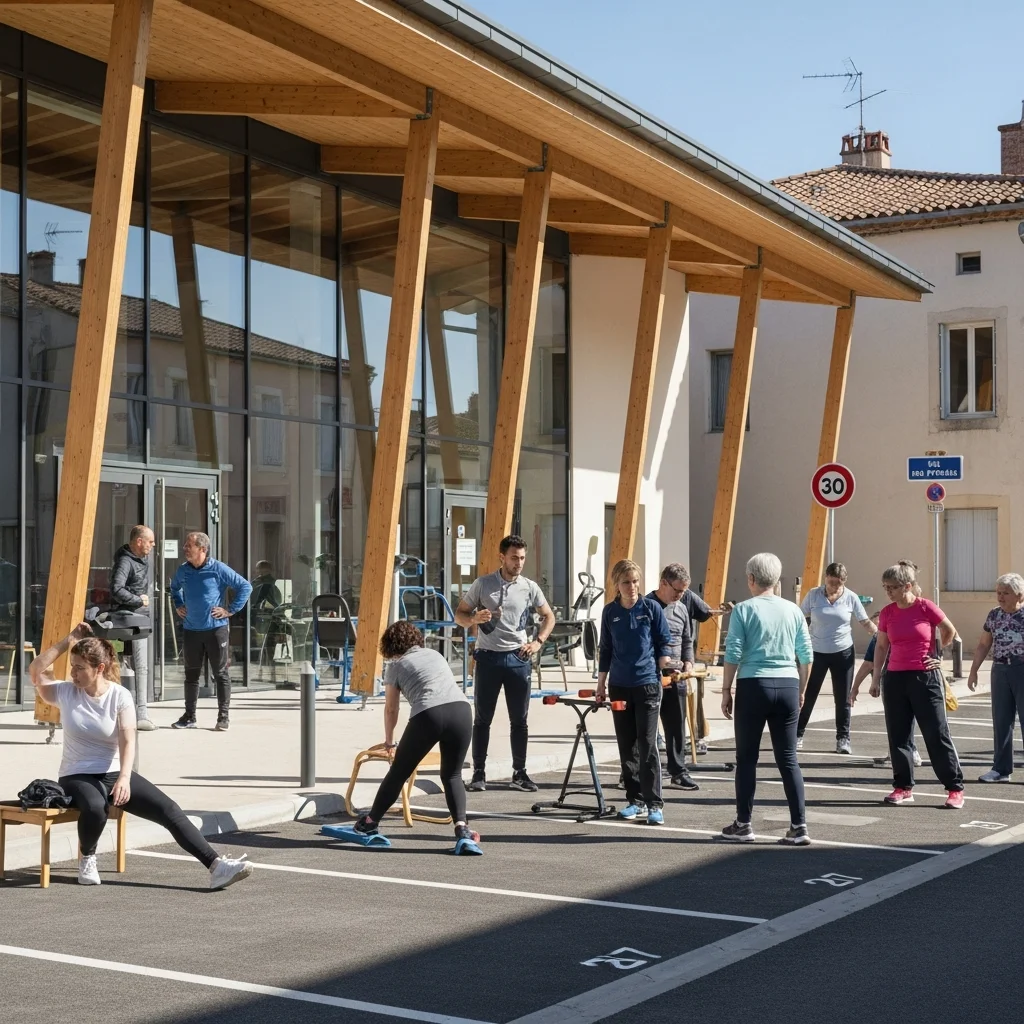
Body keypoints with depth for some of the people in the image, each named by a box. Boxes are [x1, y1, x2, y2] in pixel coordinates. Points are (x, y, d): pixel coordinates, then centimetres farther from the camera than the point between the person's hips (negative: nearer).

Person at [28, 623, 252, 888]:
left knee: (169, 810, -16)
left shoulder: (120, 696, -6)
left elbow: (128, 740, -16)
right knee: (94, 808, -37)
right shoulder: (66, 692, 0)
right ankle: (87, 859, -6)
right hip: (77, 777, -1)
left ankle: (216, 866, -22)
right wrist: (69, 640, -13)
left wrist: (124, 778, -33)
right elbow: (36, 671, -13)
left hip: (115, 773, 1)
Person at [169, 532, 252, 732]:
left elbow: (245, 586, -7)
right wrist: (178, 606, 14)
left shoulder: (219, 569, -10)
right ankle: (189, 716, 19)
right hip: (191, 630, 4)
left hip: (216, 628, -4)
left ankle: (223, 717, 7)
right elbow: (174, 587, 28)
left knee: (221, 674, 1)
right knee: (191, 674, 10)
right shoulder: (183, 570, 5)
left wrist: (231, 610, -9)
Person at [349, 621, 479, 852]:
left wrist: (388, 740, 41)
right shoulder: (436, 654, 30)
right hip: (461, 710, 3)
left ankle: (369, 823, 30)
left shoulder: (396, 665, 19)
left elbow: (391, 709, 25)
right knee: (452, 775, 17)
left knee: (399, 772, 15)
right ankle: (462, 828, -2)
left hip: (428, 715, -3)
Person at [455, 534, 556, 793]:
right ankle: (479, 773, 9)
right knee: (482, 719, 2)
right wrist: (473, 619, -19)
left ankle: (519, 773, 14)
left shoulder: (530, 587, 3)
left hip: (518, 658, 2)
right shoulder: (482, 584, -2)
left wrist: (538, 642, 1)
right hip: (488, 657, -2)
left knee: (519, 720, 5)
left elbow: (549, 616, 15)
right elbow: (459, 614, 3)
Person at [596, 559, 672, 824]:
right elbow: (606, 649, 13)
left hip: (647, 685, -3)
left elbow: (665, 641, 2)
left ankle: (654, 804, -3)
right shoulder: (610, 611, 6)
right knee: (626, 745, 8)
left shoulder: (651, 607, -2)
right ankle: (635, 799, 17)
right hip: (619, 686, 3)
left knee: (647, 745, -7)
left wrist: (664, 659, -17)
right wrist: (601, 683, 13)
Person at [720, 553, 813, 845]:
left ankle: (743, 824, 12)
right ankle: (799, 826, 2)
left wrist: (726, 691, 0)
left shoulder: (744, 610, -3)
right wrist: (801, 690, 19)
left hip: (754, 686, -3)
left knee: (747, 757, 7)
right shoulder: (793, 610, 7)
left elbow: (733, 654, -7)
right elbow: (806, 655, 8)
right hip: (787, 686, 3)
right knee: (788, 758, 6)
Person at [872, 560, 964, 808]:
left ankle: (955, 788, 5)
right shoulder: (887, 613, 2)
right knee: (898, 735, 6)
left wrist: (937, 655, 7)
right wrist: (875, 678, 10)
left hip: (926, 678, -4)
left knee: (937, 734, -2)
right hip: (895, 679, 4)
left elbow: (949, 631, 6)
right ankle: (904, 787, 16)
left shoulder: (926, 608, -10)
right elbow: (881, 646, 12)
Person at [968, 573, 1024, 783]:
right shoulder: (993, 615, 9)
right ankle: (1001, 768, 12)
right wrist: (973, 670, 13)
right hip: (999, 670, 5)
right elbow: (984, 645, 16)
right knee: (1001, 721, 6)